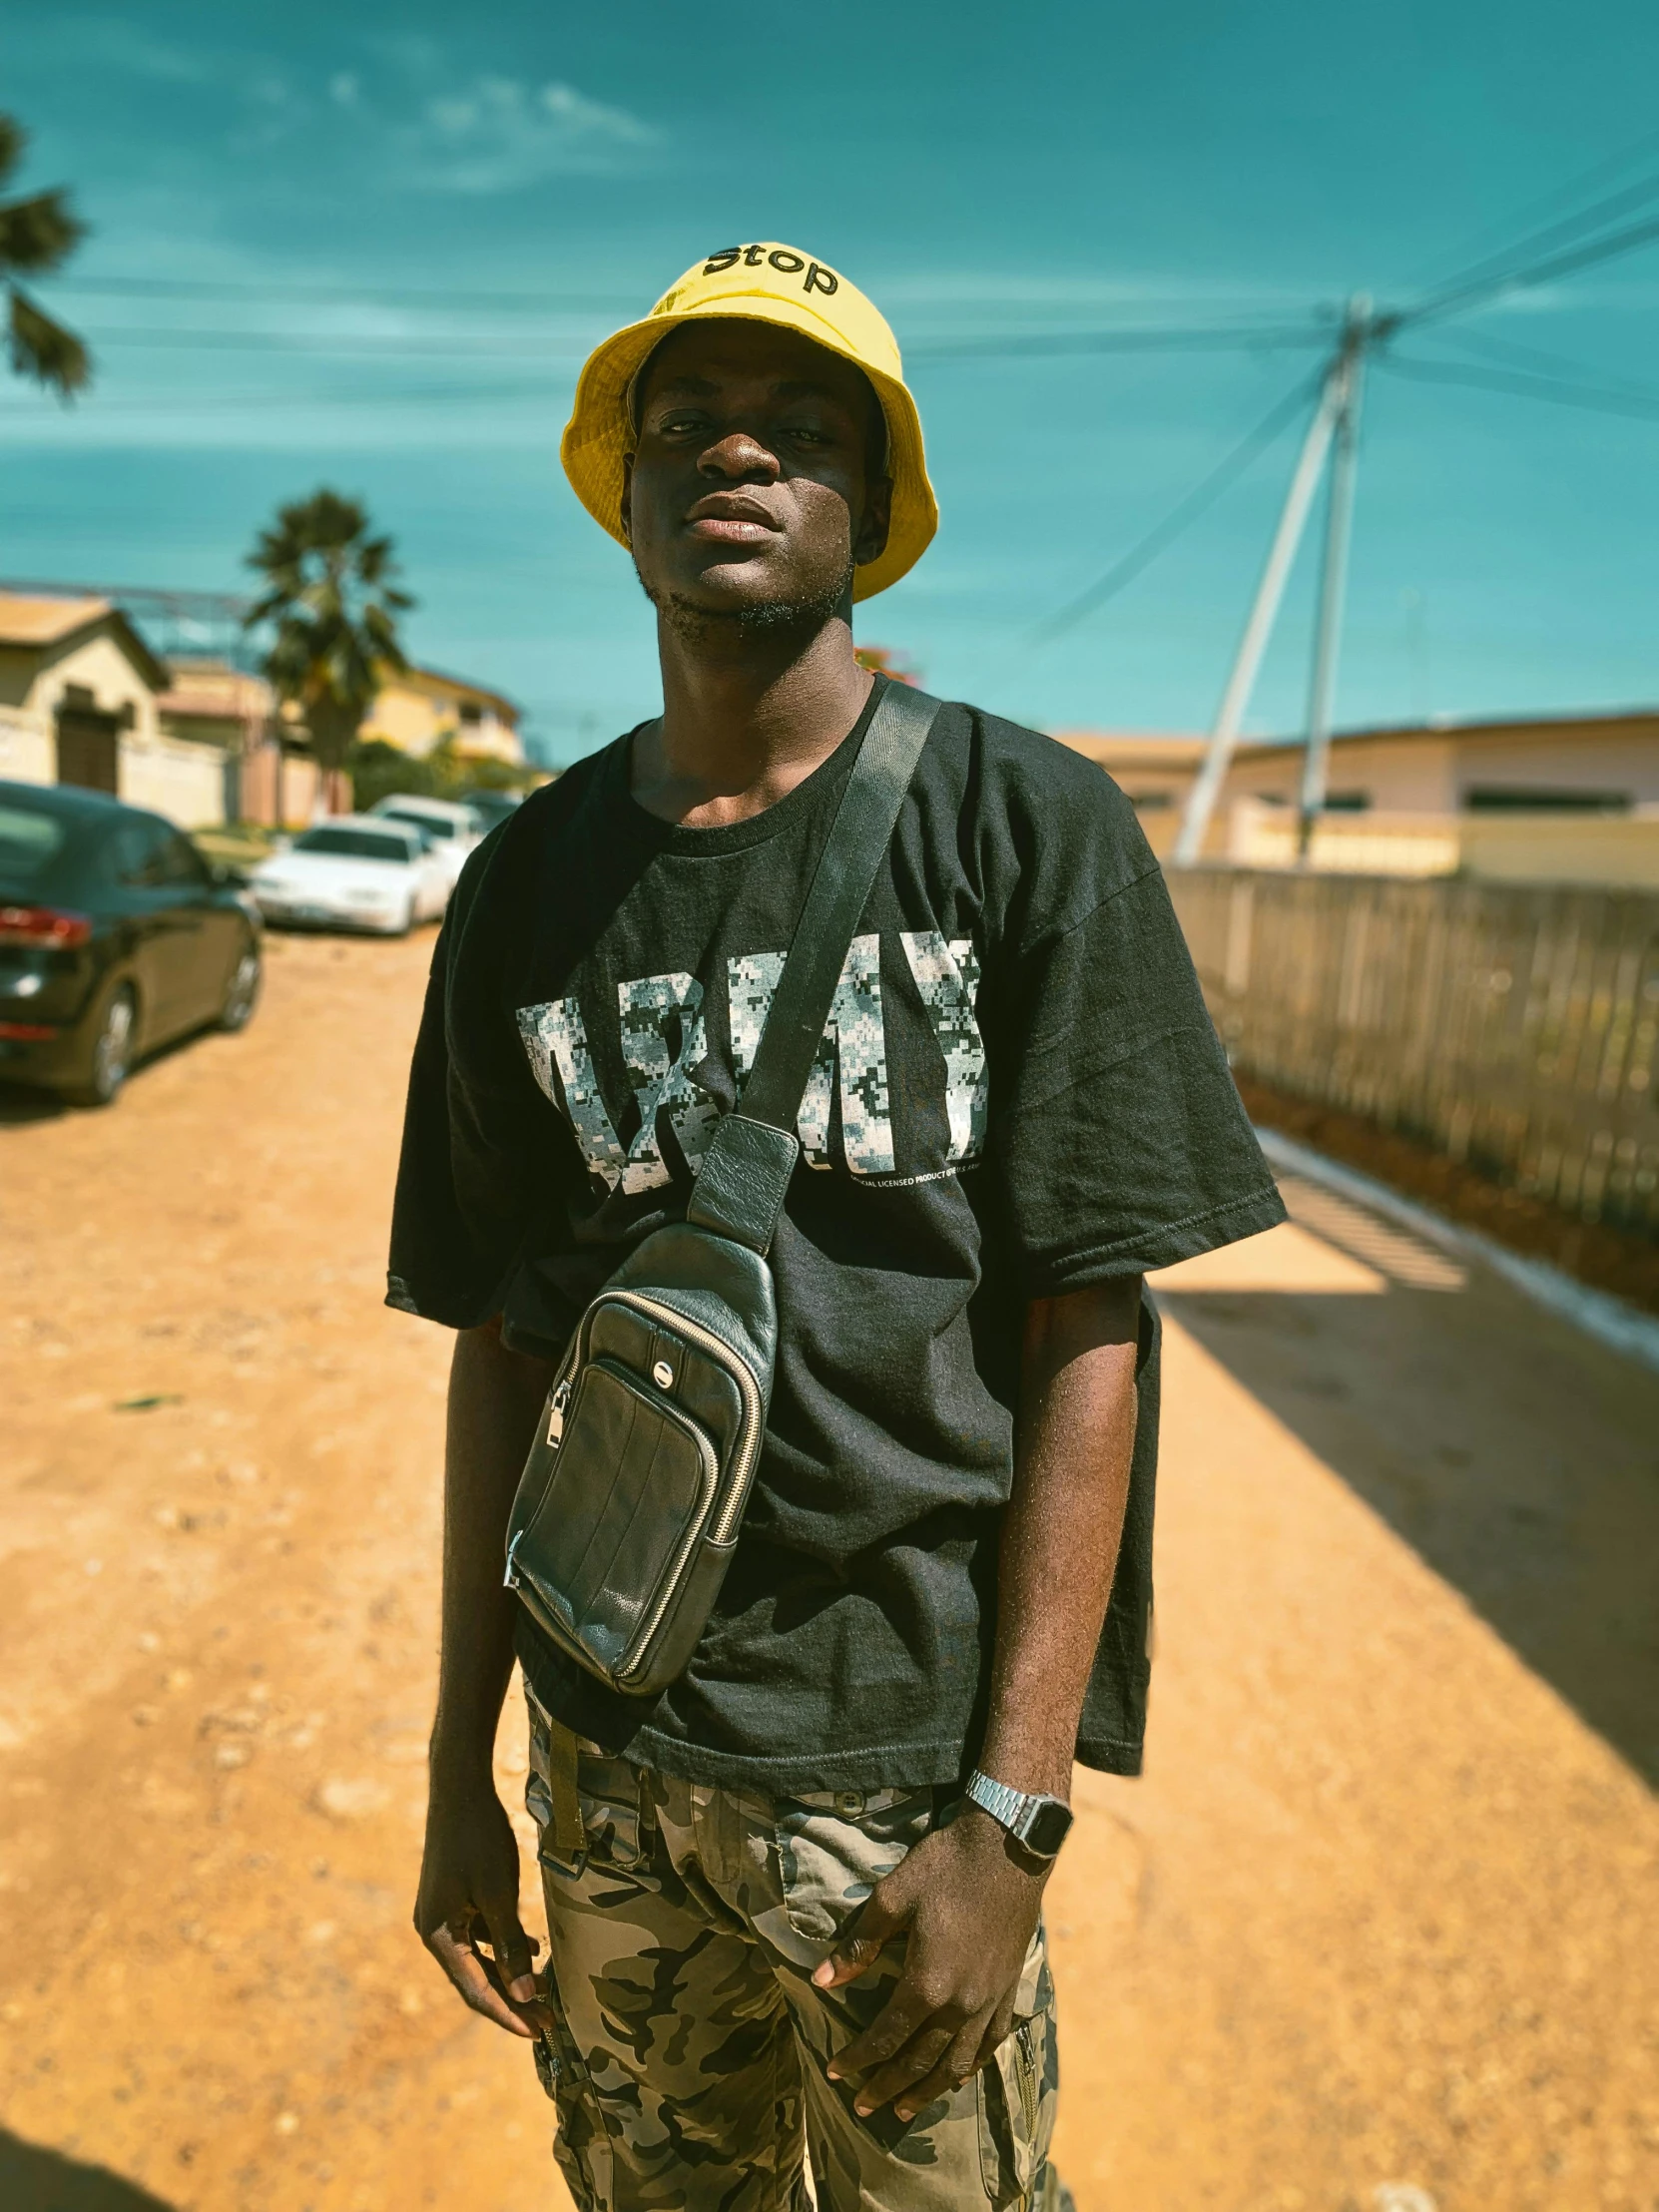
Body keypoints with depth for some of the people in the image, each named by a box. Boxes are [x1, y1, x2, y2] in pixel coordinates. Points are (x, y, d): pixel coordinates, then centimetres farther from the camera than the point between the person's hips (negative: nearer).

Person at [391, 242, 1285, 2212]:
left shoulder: (1029, 830, -8)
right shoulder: (534, 877, 2)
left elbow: (1088, 1341, -10)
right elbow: (499, 1340, 5)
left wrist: (1008, 1814, -12)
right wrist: (460, 1765, 7)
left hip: (903, 1751, -3)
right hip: (608, 1753, 4)